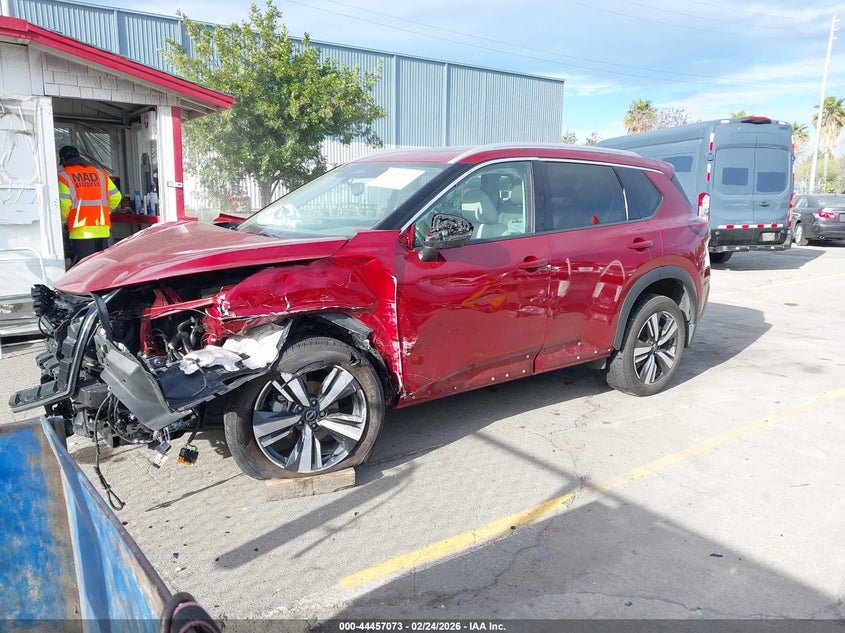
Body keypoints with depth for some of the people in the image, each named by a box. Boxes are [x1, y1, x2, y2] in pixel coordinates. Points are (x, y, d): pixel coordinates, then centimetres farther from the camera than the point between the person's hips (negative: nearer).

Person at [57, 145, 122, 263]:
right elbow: (116, 197, 13)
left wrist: (62, 222, 8)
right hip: (103, 229, 5)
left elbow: (64, 203, -8)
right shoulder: (99, 172, 15)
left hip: (81, 231, -5)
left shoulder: (64, 175, 1)